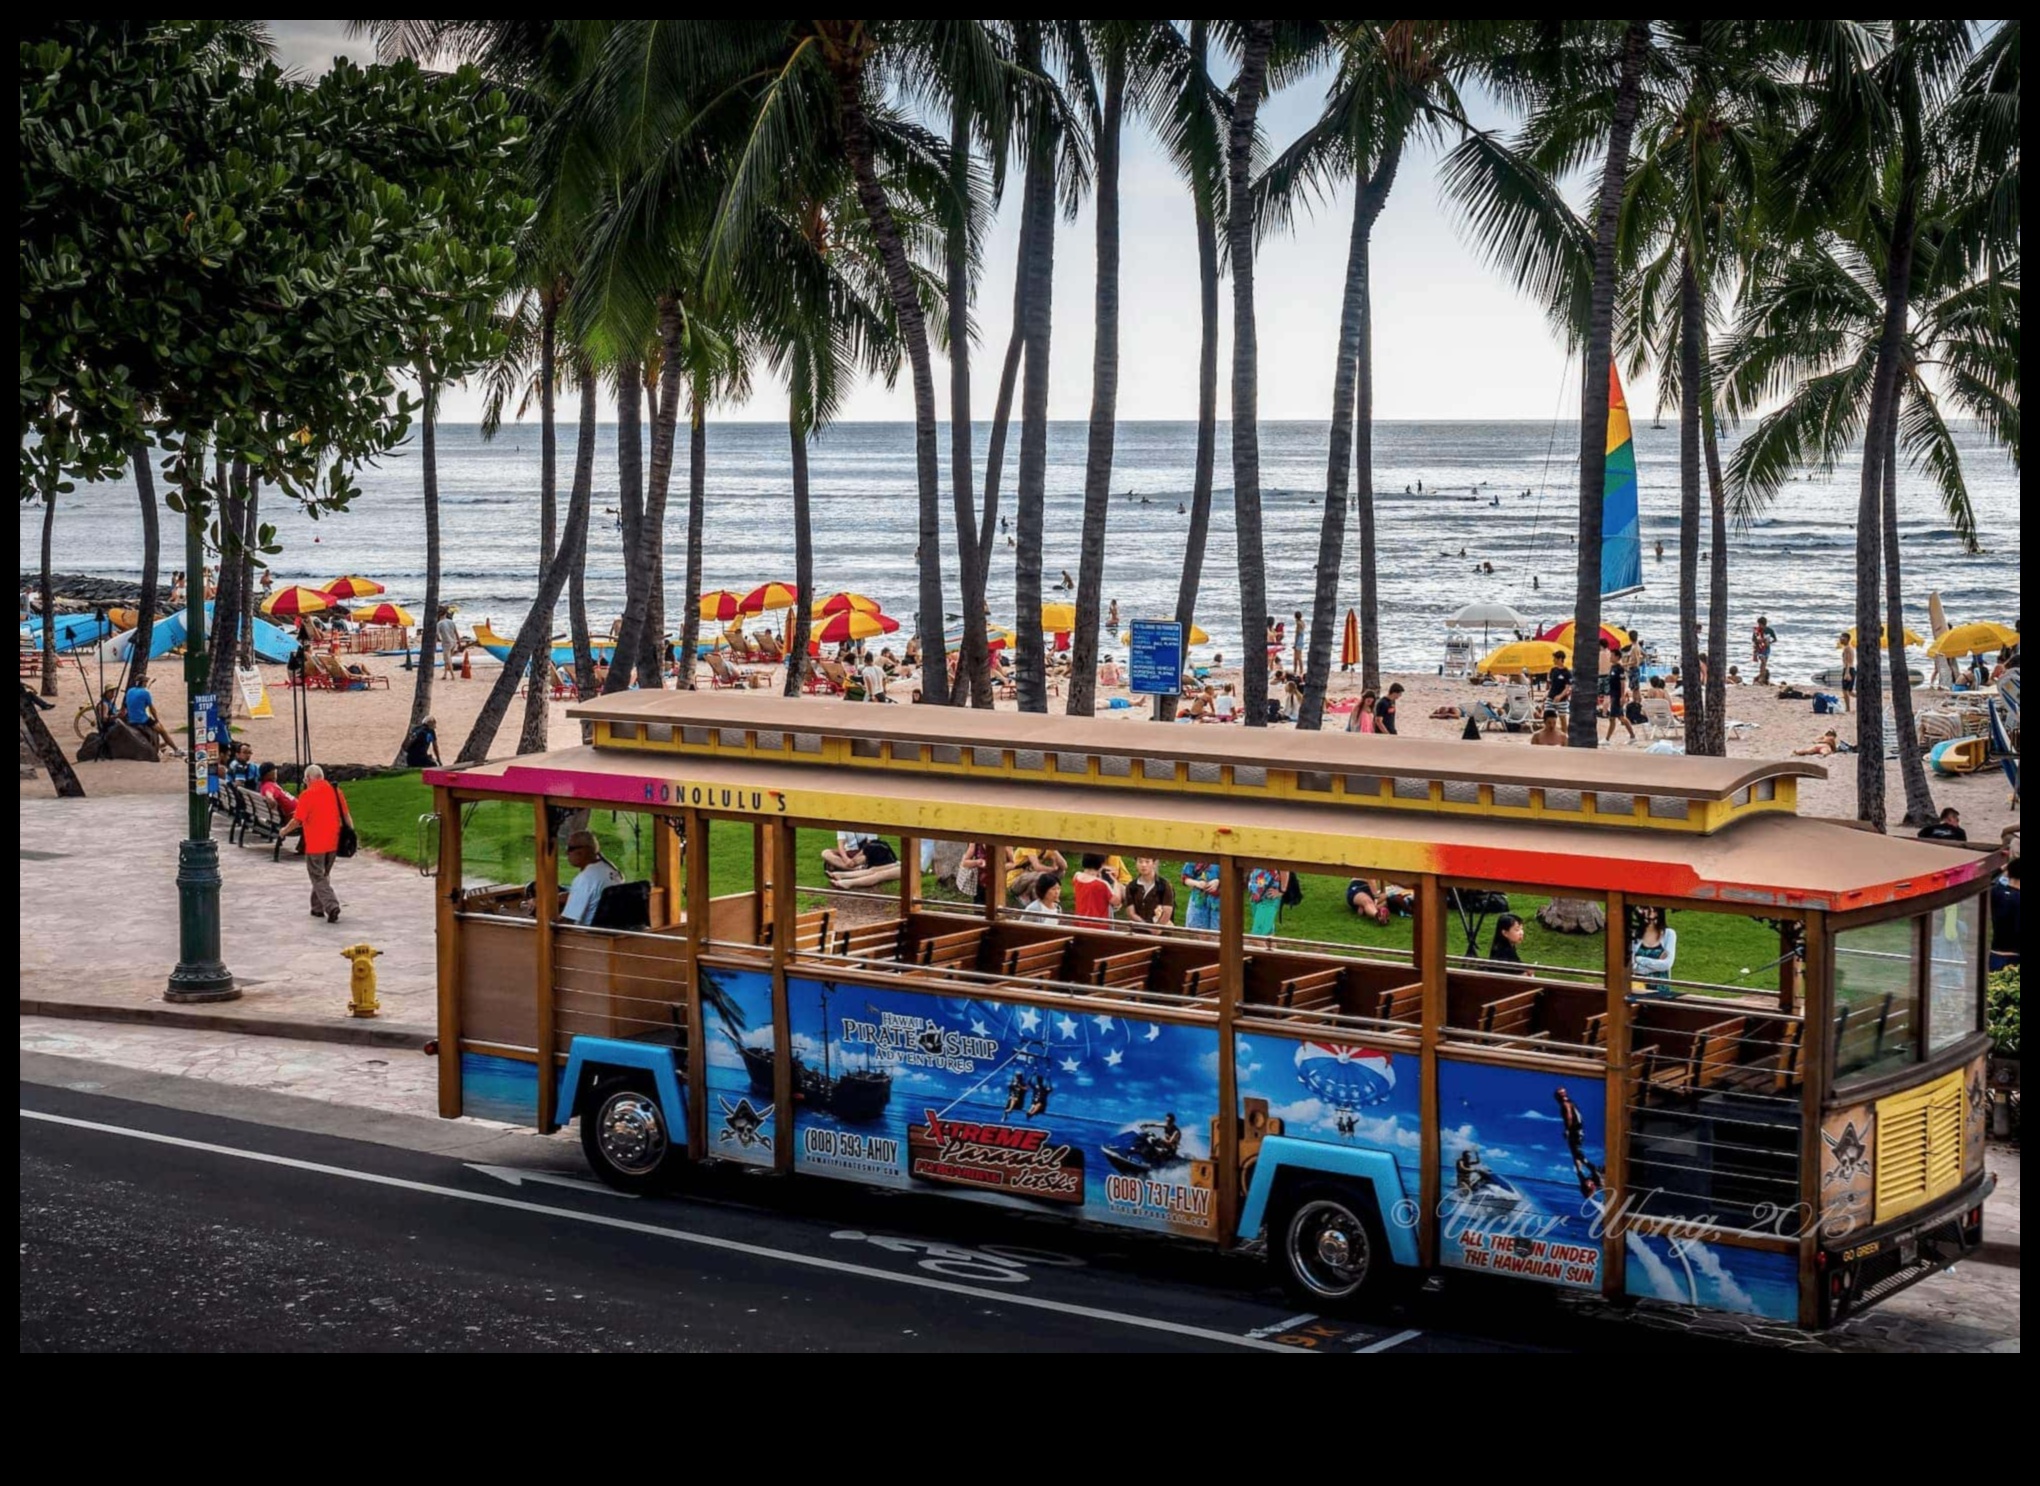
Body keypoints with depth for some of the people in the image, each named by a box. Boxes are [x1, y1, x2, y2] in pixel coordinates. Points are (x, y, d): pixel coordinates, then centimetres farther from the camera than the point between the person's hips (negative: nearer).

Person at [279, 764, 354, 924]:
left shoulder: (307, 795, -13)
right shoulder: (335, 791, 3)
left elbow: (297, 821, -10)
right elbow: (346, 816, 5)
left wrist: (284, 831, 7)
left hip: (315, 844, -6)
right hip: (333, 843, 6)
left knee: (319, 878, 0)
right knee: (323, 875, 21)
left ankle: (332, 907, -17)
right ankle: (318, 908, 27)